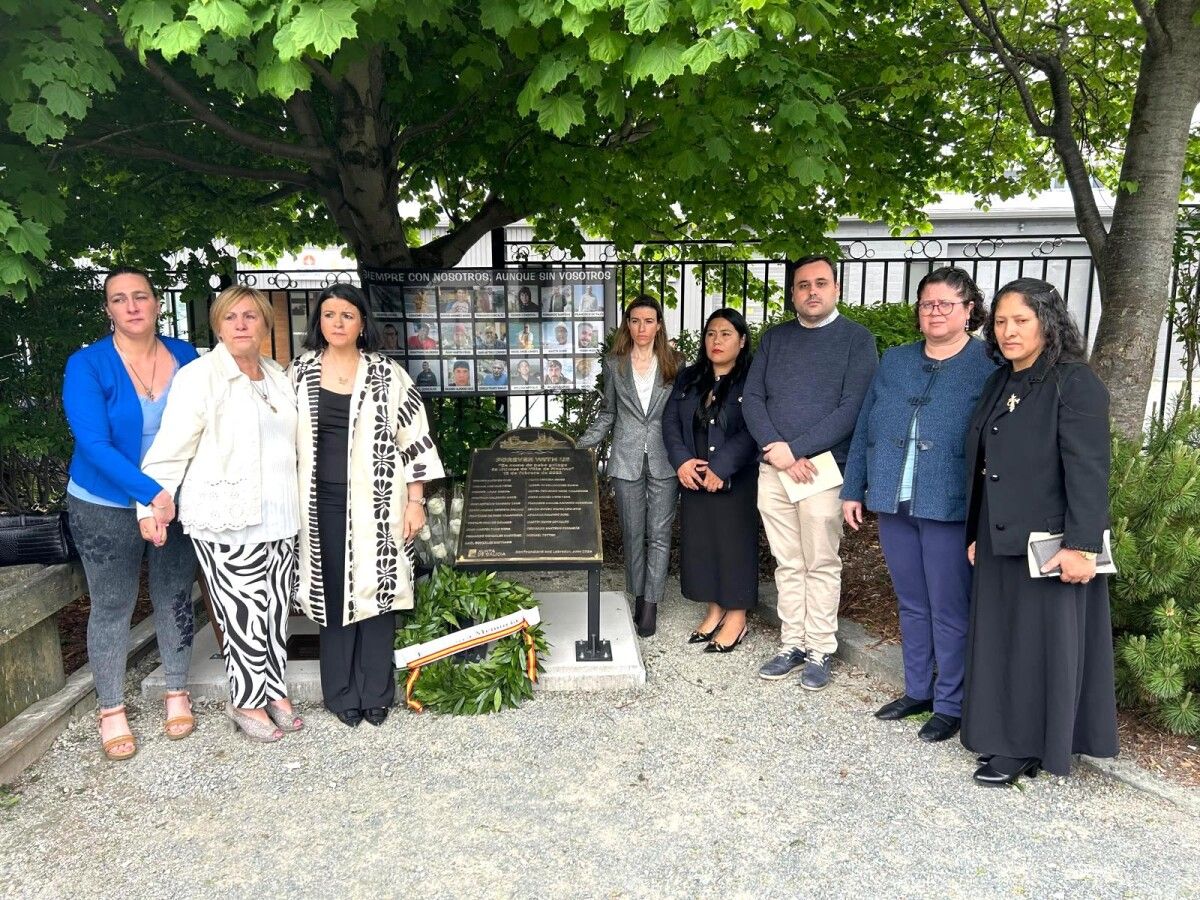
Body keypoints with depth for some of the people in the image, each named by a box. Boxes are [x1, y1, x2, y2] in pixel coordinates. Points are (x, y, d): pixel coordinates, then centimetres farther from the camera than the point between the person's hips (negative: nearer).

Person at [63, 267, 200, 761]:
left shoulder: (185, 356, -2)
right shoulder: (87, 365, -12)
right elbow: (94, 443, -20)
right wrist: (151, 493, -29)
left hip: (177, 501, 3)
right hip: (106, 506, -2)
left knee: (175, 598, 12)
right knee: (111, 608, 8)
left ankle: (177, 693, 30)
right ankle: (111, 710, 24)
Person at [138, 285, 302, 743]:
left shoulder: (277, 375, 12)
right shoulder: (199, 376, -8)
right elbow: (172, 445, -14)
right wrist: (151, 504, -23)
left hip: (278, 517, 6)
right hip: (226, 521, -6)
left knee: (277, 612, 13)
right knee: (245, 616, -1)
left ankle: (275, 691, 29)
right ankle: (247, 702, 18)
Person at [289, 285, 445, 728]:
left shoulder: (386, 374, 0)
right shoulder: (300, 371, 6)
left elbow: (414, 438, -1)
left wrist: (415, 501, -5)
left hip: (375, 501, -1)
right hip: (323, 501, 2)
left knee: (376, 591, 4)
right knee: (333, 593, 7)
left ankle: (375, 693, 17)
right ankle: (341, 694, 21)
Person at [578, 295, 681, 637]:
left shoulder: (674, 364, 3)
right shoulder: (614, 365, 5)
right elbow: (608, 413, 12)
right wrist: (582, 444, 1)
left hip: (664, 461, -1)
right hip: (626, 461, 1)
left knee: (659, 534, 0)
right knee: (632, 534, 9)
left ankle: (650, 605, 6)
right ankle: (638, 597, 22)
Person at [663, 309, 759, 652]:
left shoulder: (751, 382, -8)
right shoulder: (688, 378, 10)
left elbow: (750, 433, -17)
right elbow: (671, 420, 4)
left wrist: (721, 468, -22)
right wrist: (681, 460, -10)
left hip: (736, 481, -5)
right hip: (694, 479, 6)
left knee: (734, 543, 2)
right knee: (700, 543, 11)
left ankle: (736, 618, 15)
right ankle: (715, 609, 26)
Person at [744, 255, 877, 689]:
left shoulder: (856, 339, 0)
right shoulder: (774, 338, 12)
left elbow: (852, 408, -10)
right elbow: (751, 398, 6)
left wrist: (795, 448, -15)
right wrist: (777, 451, -9)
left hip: (823, 469, -4)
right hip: (774, 469, 4)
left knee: (821, 565, 3)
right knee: (788, 565, 11)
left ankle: (819, 651, 15)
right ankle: (792, 645, 21)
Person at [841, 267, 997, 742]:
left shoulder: (989, 366, -4)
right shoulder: (894, 361, 11)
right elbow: (864, 429, 13)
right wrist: (853, 489, 10)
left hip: (949, 508, -5)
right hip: (894, 505, 5)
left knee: (948, 611, 5)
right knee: (912, 605, 17)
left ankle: (950, 704, 21)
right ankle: (917, 691, 32)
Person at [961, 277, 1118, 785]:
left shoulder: (1075, 383, -11)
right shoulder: (999, 385, 12)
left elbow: (1088, 471, -16)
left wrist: (1080, 546, -20)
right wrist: (976, 534, 15)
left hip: (1049, 543, -7)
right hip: (1000, 540, 8)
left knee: (1043, 643, 5)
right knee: (999, 641, 13)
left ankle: (1029, 747, 19)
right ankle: (1007, 738, 27)